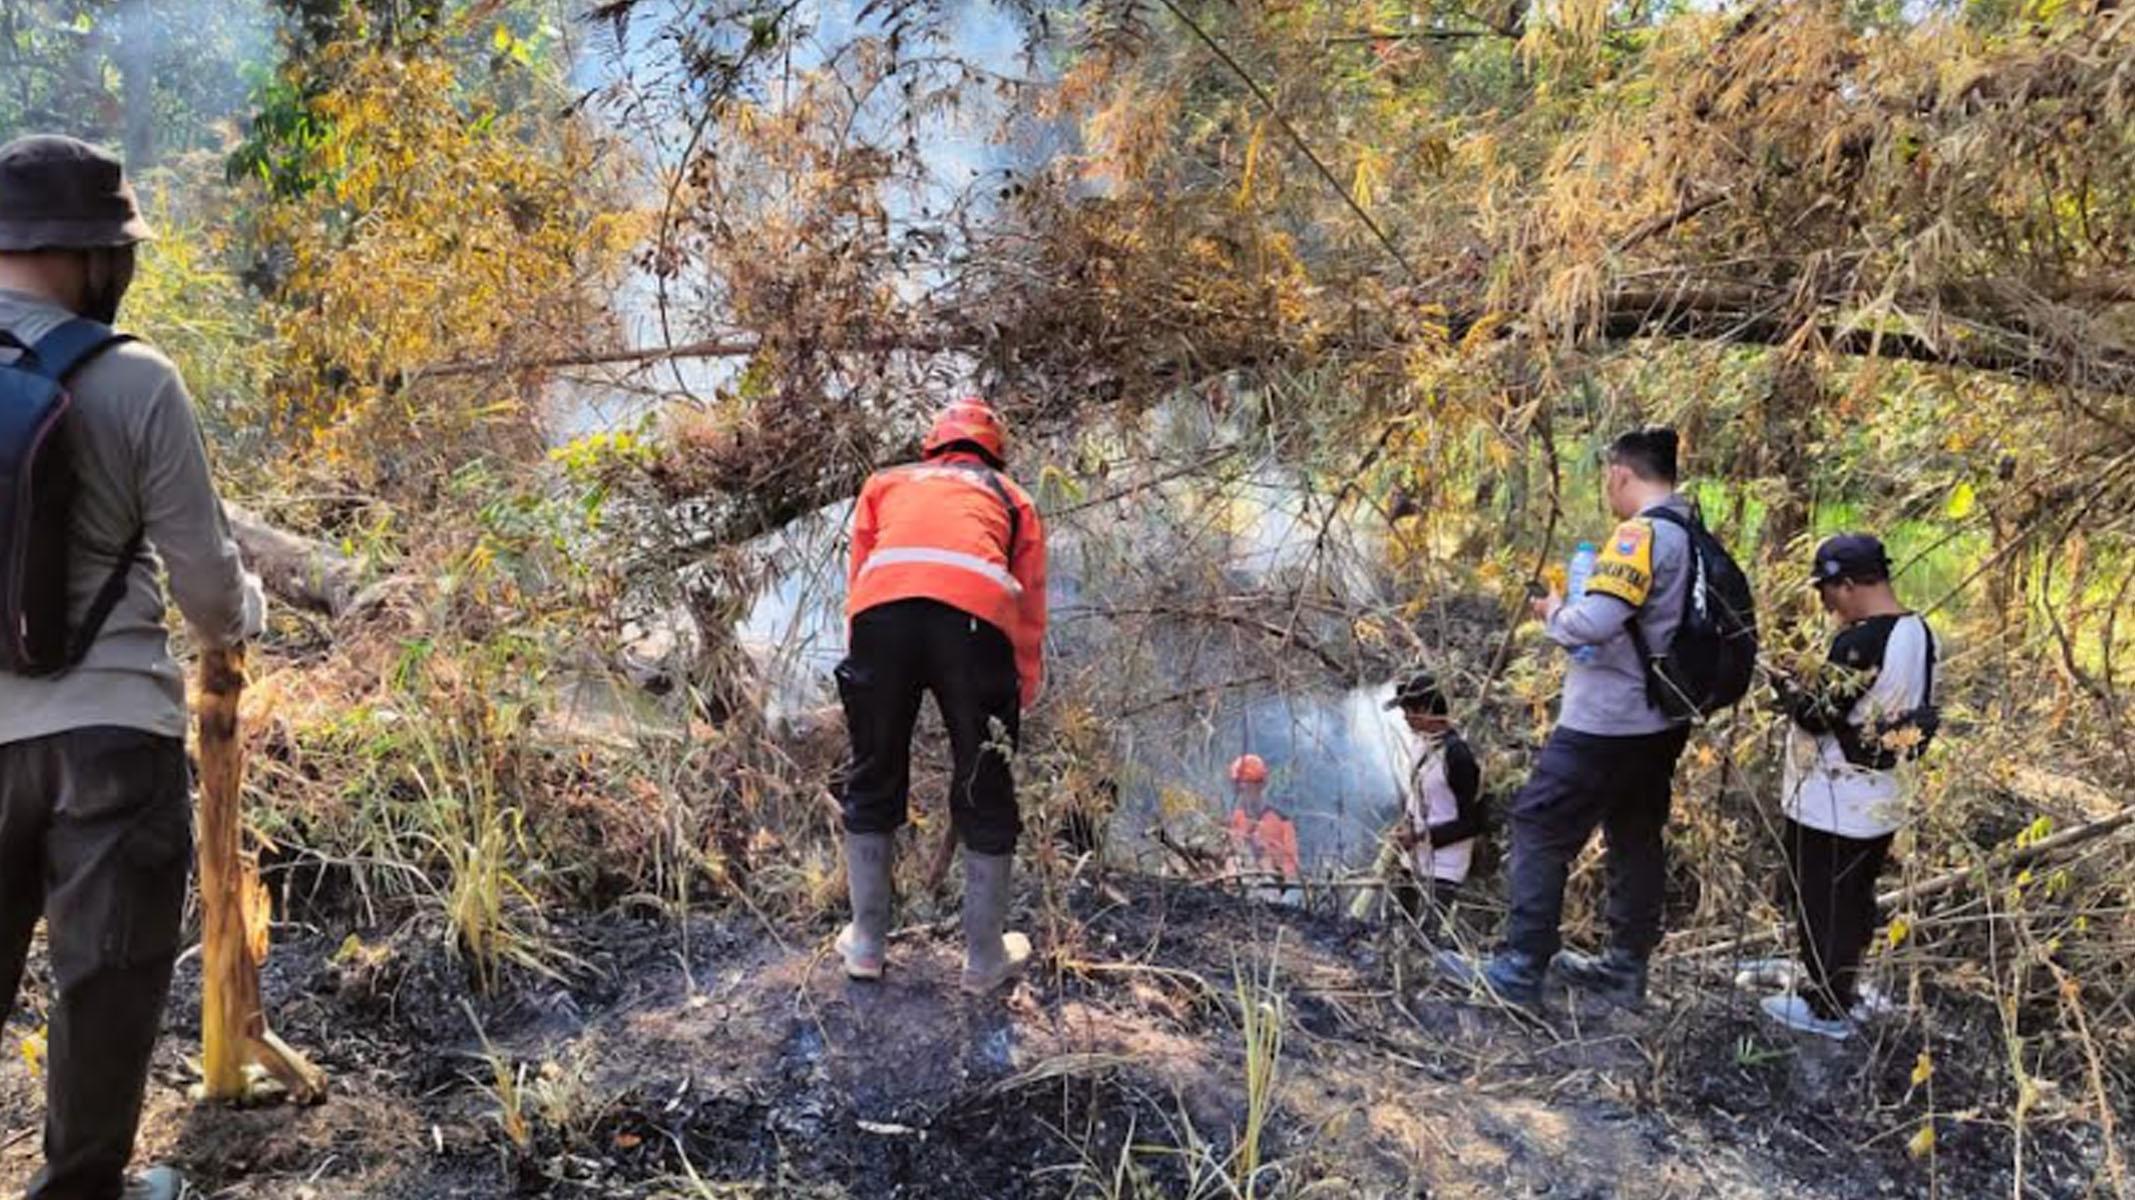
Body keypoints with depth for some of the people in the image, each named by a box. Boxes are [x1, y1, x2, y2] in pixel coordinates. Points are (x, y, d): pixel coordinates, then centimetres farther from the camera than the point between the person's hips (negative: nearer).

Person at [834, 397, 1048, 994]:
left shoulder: (886, 483, 35)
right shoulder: (1012, 497, 33)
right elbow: (1030, 611, 26)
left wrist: (873, 667, 33)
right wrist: (1023, 689, 35)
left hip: (883, 609, 1)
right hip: (976, 614, -1)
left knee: (872, 780, 18)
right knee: (985, 790, 12)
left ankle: (866, 943, 27)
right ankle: (985, 959, 21)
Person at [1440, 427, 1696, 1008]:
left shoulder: (1643, 533, -20)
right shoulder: (1692, 535, 8)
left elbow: (1597, 620, -29)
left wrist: (1555, 614, -9)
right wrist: (1578, 607, 9)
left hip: (1608, 723, -9)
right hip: (1660, 721, 9)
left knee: (1540, 829, -1)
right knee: (1636, 837, 17)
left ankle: (1519, 970, 1)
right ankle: (1626, 966, 27)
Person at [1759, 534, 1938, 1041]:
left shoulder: (1860, 641, -25)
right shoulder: (1920, 633, 4)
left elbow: (1817, 713, -21)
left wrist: (1788, 688, -1)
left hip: (1831, 805, -9)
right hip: (1881, 802, 9)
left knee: (1821, 904, 5)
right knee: (1854, 901, 21)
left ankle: (1827, 1009, 16)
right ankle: (1838, 986, 36)